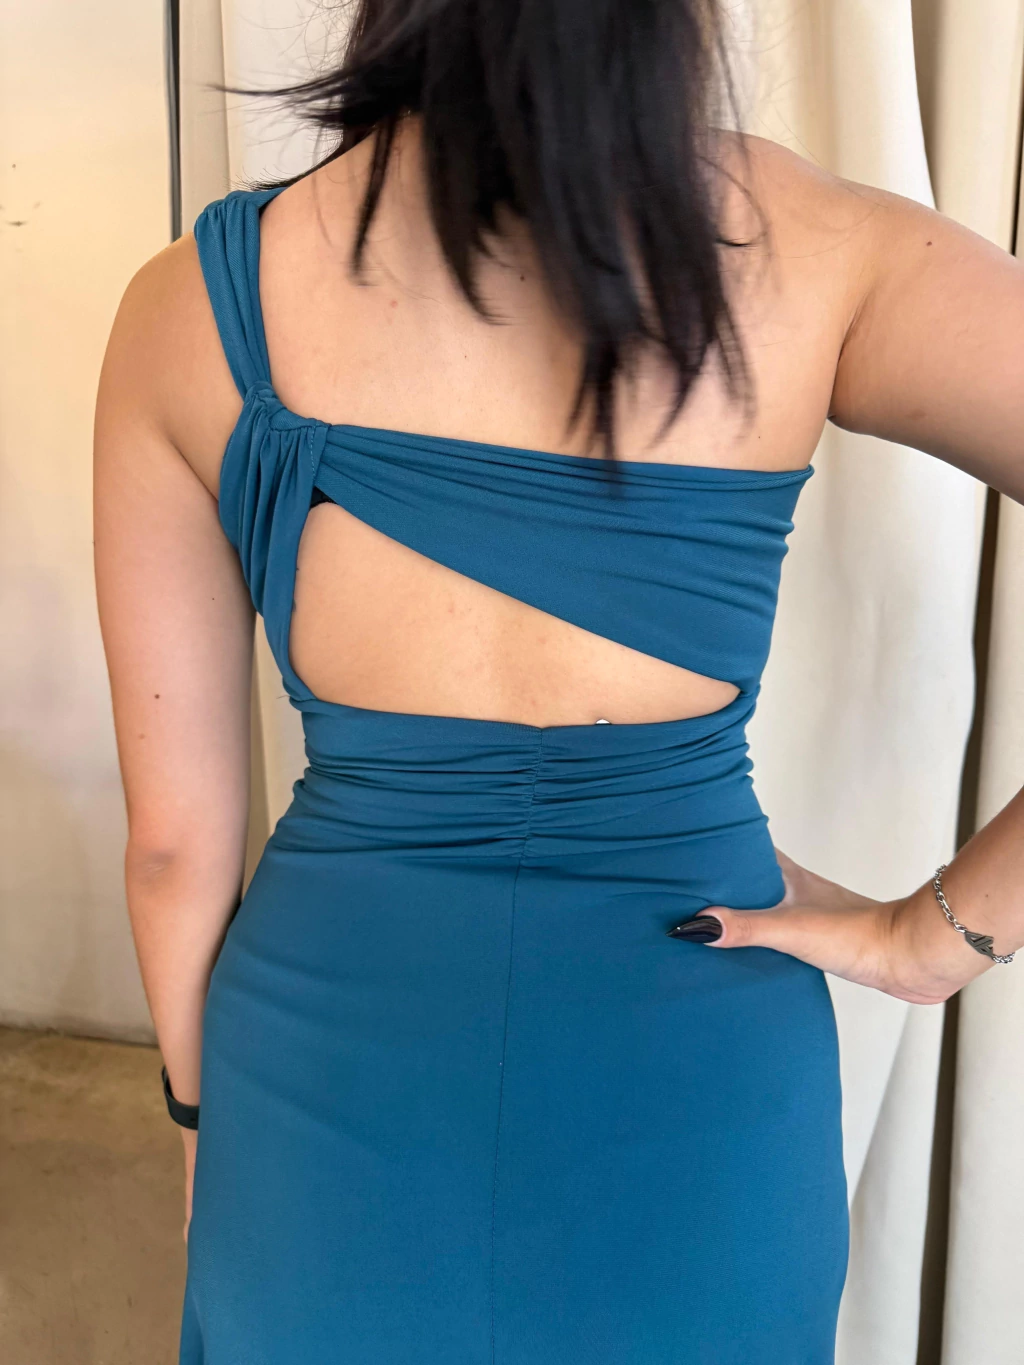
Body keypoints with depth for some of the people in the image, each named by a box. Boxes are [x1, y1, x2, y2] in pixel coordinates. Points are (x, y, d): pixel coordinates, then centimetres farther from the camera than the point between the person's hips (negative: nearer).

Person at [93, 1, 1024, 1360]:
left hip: (334, 1070, 1)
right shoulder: (815, 249, -12)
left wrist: (205, 1107, 12)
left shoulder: (191, 302, -10)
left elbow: (177, 831, -5)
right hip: (693, 1077, 0)